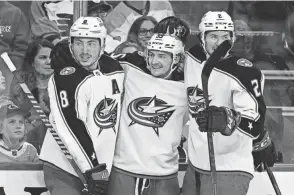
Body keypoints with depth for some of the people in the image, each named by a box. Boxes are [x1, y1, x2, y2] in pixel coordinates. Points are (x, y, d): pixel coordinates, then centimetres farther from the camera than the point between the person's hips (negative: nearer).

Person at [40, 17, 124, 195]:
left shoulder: (116, 69, 2)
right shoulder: (65, 77, -15)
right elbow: (71, 129, -22)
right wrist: (93, 171, -24)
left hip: (105, 165, 5)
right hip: (64, 168, -5)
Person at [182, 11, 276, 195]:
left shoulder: (243, 72, -18)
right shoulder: (193, 58, 0)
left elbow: (255, 123, -26)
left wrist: (226, 119, -42)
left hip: (229, 171, -7)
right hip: (195, 165, 7)